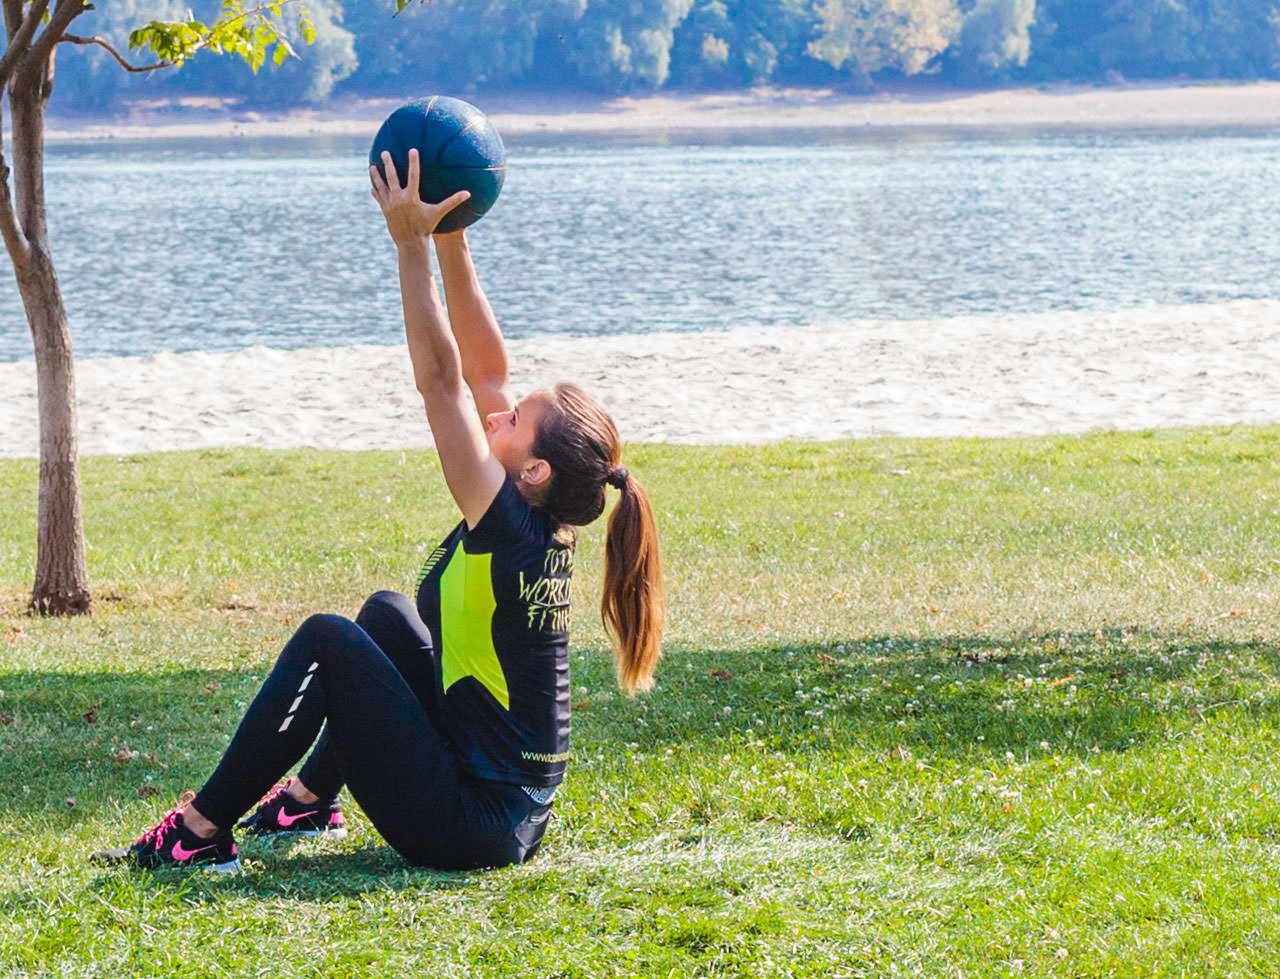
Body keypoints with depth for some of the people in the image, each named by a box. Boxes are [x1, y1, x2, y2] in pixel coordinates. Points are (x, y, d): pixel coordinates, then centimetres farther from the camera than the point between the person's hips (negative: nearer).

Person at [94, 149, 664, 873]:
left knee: (328, 642, -7)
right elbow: (485, 367, 7)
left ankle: (201, 832, 0)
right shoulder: (546, 530, 3)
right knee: (387, 614, 21)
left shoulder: (510, 533, -20)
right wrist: (451, 241, 4)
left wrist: (413, 245, -20)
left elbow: (442, 379, -22)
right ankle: (310, 800, 30)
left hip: (467, 828, -9)